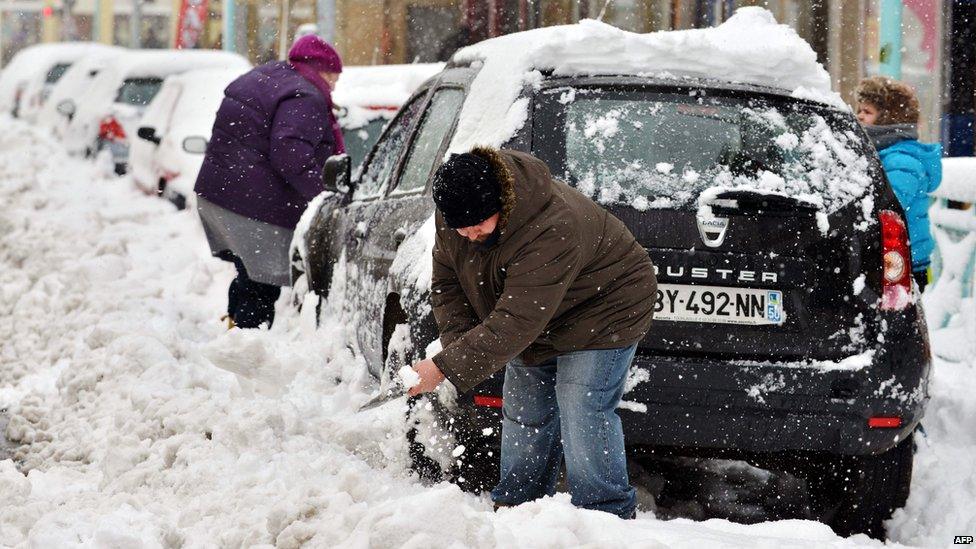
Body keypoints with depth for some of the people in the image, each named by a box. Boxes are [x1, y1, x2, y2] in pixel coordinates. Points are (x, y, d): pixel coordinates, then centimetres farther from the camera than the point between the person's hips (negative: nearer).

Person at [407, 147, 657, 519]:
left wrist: (446, 368, -43)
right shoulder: (453, 219, -16)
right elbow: (446, 282, -3)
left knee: (583, 416, -16)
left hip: (601, 315, -8)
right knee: (524, 415, 10)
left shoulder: (552, 231, -42)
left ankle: (605, 513, -7)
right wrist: (460, 345, -20)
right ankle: (515, 507, 22)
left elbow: (515, 324, -43)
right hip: (537, 326, 8)